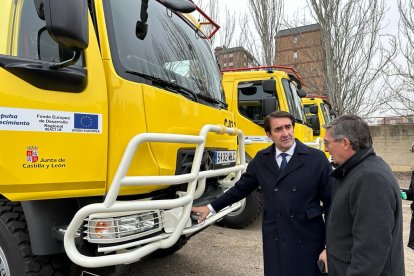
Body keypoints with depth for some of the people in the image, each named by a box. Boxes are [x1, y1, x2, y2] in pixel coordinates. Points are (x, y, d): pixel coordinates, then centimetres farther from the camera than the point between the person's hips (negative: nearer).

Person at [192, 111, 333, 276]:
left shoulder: (316, 158, -6)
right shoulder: (261, 159, 4)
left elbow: (332, 202, -3)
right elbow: (241, 188, 13)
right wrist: (211, 207, 12)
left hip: (308, 242, -2)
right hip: (273, 242, 3)